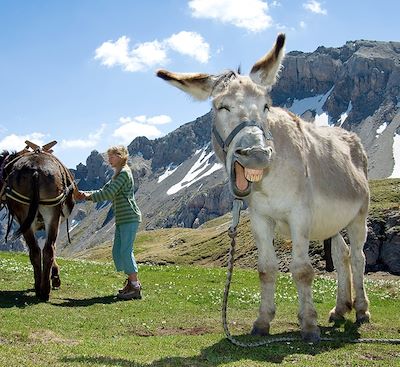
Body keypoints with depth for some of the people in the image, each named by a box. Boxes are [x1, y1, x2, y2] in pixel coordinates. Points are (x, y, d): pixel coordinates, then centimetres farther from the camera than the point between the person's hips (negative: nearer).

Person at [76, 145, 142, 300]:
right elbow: (105, 190, 19)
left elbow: (109, 193, -17)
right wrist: (86, 194, 6)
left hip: (130, 218, -10)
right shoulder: (118, 174, 21)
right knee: (117, 252, 9)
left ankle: (135, 288, -7)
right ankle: (132, 282, 17)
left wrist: (88, 196, -10)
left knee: (126, 251, -11)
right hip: (122, 219, 10)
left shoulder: (124, 173, -11)